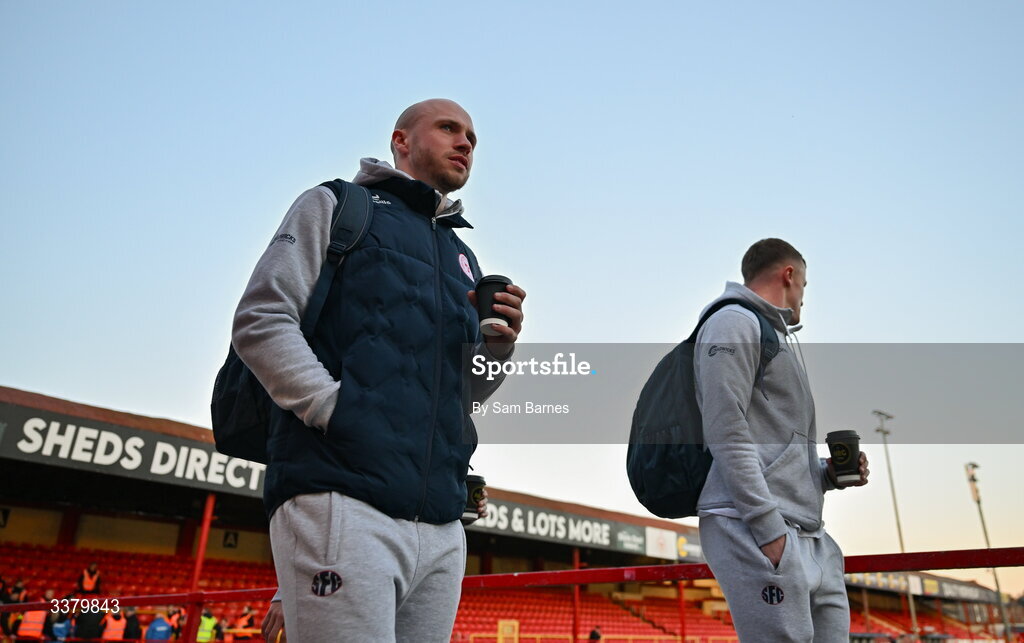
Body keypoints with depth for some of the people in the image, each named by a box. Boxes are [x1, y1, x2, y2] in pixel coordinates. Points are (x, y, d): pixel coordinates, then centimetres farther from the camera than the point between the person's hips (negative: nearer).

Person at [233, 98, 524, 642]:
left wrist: (497, 348, 2)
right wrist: (340, 411, -14)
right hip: (341, 502, -6)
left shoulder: (463, 260, 25)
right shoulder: (337, 206, 10)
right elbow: (259, 321, -2)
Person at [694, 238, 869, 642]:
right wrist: (768, 526, -18)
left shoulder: (775, 335, 28)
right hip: (753, 527, -9)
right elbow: (726, 432, -14)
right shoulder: (735, 323, -2)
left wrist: (826, 474, 11)